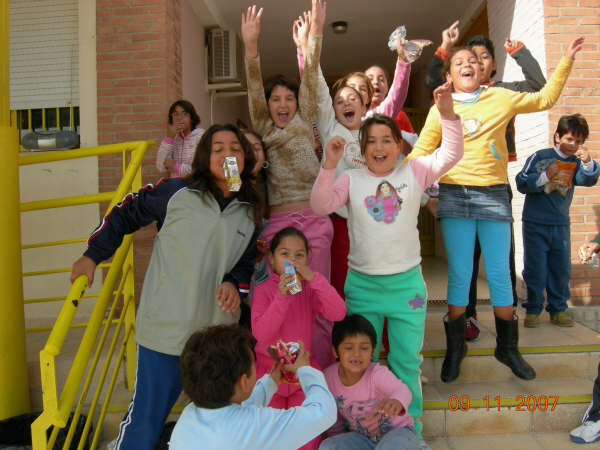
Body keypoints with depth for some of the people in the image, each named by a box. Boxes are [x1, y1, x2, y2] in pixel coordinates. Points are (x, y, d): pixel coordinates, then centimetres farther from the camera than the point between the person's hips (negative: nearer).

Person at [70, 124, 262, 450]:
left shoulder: (251, 212, 7)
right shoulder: (177, 192, -4)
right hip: (165, 327, -3)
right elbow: (125, 212, 6)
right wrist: (93, 255, 5)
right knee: (146, 416, 6)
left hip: (218, 331, 4)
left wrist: (233, 283, -4)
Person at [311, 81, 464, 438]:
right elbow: (320, 205, -12)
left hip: (406, 282, 0)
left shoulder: (413, 172, 1)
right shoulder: (351, 180, 0)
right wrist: (329, 165, -22)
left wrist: (448, 114, -19)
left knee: (407, 361, 11)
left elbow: (451, 154, -7)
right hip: (362, 284, 0)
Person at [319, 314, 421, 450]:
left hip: (398, 431, -4)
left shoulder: (378, 374, -25)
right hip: (363, 437, 4)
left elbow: (402, 390, -47)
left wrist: (396, 402, -70)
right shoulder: (328, 377, -12)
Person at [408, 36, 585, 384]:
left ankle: (508, 348, 22)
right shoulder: (441, 108, 9)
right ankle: (455, 348, 16)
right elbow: (421, 152, 8)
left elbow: (545, 98, 21)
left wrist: (566, 61, 18)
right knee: (459, 274, 1)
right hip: (455, 196, 0)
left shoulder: (501, 99, 11)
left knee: (499, 274, 4)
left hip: (494, 195, 1)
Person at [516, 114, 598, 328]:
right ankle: (533, 309, 13)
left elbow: (589, 180, -10)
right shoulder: (539, 157, -4)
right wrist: (545, 176, -19)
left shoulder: (575, 163, 7)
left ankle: (558, 310, 21)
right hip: (536, 223, -4)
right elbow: (522, 183, -7)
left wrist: (587, 162, -27)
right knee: (536, 269, 1)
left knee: (561, 268, 8)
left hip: (561, 224, 4)